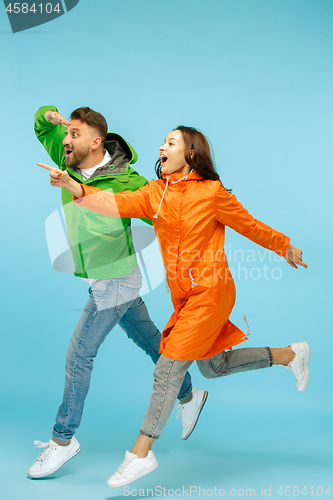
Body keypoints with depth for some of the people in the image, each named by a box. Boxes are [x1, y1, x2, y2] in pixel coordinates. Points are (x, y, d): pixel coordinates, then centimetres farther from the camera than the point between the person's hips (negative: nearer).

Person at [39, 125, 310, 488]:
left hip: (210, 290, -7)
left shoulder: (211, 192, -11)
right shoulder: (156, 192, 4)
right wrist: (75, 188, -26)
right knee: (213, 367, 20)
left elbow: (250, 226, 0)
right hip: (183, 294, 7)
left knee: (168, 370, -7)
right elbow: (120, 204, -12)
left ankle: (141, 453, 7)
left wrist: (286, 247, 12)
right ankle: (288, 355, 38)